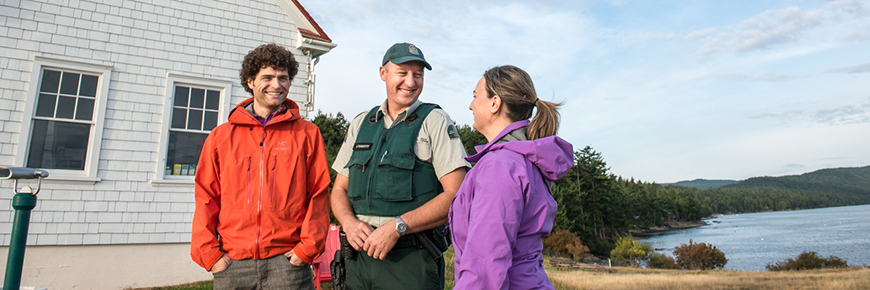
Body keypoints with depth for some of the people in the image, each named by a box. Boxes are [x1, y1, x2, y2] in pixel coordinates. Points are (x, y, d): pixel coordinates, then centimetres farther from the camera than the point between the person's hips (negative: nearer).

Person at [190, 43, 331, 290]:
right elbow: (206, 199, 9)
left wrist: (307, 248, -6)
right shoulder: (221, 136, 10)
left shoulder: (307, 134, 5)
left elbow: (319, 196, 1)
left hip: (287, 261, -1)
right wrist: (209, 253, 1)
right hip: (232, 264, 2)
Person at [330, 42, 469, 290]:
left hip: (410, 260, -4)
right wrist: (349, 222, -7)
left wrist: (397, 227, -17)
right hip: (359, 254, 4)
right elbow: (340, 189, 13)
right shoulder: (360, 124, 12)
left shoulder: (435, 122, -2)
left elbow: (456, 195, -12)